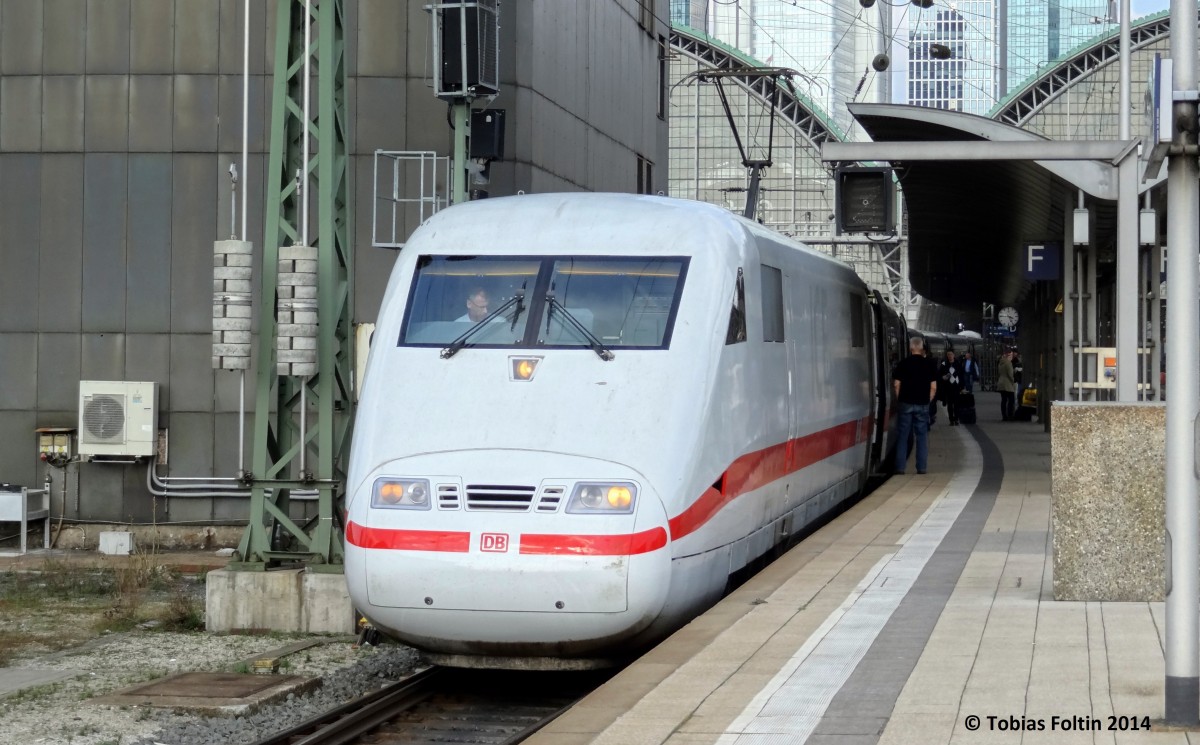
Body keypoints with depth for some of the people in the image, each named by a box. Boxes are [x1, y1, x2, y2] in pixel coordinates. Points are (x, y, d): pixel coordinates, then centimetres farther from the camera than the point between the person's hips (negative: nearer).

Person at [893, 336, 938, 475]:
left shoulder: (903, 363, -3)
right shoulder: (929, 364, 1)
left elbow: (896, 385, -4)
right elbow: (933, 387, -1)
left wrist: (899, 400, 7)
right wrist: (928, 401, 10)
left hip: (906, 404, -1)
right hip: (922, 405, 1)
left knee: (902, 436, 4)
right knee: (922, 436, 6)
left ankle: (900, 467, 2)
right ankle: (922, 467, 4)